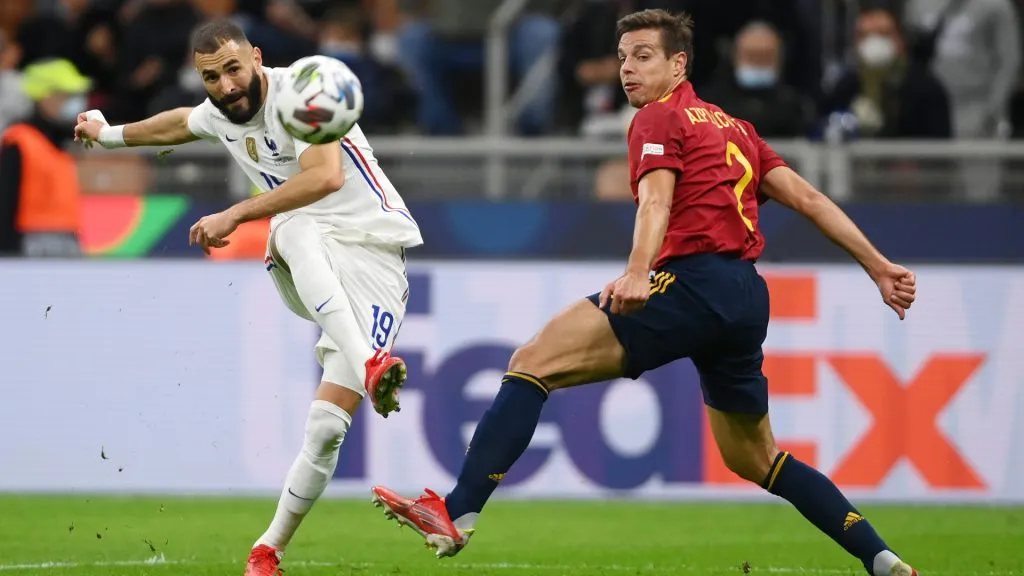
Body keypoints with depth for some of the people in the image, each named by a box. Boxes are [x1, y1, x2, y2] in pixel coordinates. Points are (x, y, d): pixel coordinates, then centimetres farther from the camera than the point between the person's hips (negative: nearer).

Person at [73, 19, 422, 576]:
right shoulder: (219, 112, 8)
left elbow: (327, 176, -31)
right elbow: (181, 123, 34)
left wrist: (235, 214, -29)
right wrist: (112, 135, 51)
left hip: (373, 249, -5)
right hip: (305, 257, 5)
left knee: (327, 426, -13)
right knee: (297, 233, -36)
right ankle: (369, 365, -52)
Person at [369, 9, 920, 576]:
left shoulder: (659, 118, 3)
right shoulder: (735, 128, 26)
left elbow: (656, 201, -16)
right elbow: (808, 197, 22)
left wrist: (638, 273, -33)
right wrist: (879, 267, 24)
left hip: (692, 282, -9)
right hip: (747, 300, 9)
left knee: (533, 362, -13)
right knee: (753, 458, 24)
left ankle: (456, 513, -27)